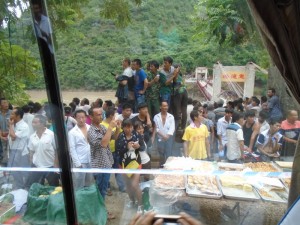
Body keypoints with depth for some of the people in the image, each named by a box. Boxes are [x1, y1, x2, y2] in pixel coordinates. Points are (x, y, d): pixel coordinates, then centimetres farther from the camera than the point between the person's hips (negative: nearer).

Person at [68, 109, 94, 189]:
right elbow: (72, 149, -7)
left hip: (91, 160, 3)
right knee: (79, 187, 6)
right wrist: (77, 164, -11)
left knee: (89, 184, 18)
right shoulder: (72, 132, -6)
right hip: (80, 162, -3)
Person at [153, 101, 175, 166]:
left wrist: (167, 135, -21)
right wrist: (162, 135, -18)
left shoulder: (171, 117, 0)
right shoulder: (156, 116, -2)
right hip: (160, 138, 0)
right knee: (161, 155, 11)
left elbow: (172, 128, -7)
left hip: (169, 138, 0)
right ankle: (161, 167, 26)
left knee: (168, 154, 2)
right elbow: (156, 128, -7)